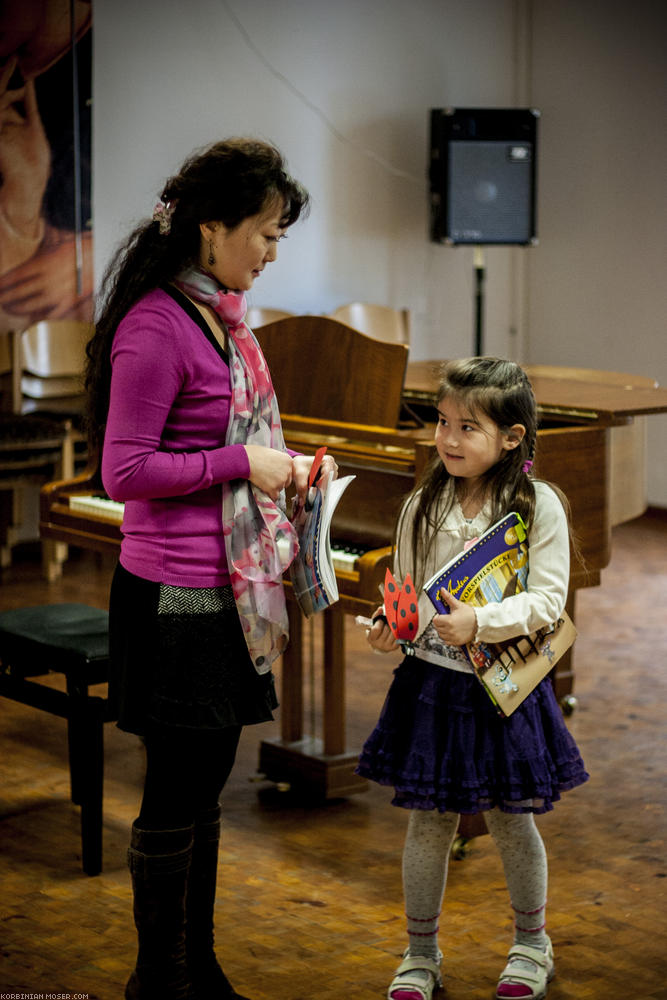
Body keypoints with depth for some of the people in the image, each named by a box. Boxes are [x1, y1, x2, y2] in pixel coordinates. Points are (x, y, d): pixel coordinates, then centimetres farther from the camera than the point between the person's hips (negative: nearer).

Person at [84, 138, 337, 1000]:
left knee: (203, 789, 17)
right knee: (176, 796, 3)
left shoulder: (219, 313, 10)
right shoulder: (156, 326, -18)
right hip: (176, 598, -9)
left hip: (226, 589, 9)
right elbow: (125, 471, -20)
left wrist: (283, 465, 5)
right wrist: (243, 462, -18)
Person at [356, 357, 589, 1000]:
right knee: (427, 823, 8)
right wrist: (388, 626, -12)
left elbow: (548, 599, -13)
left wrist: (481, 622, -26)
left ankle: (531, 943, 33)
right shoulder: (423, 506, 2)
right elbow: (404, 590, 8)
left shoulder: (539, 507, -9)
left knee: (510, 820, 11)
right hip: (431, 682, 3)